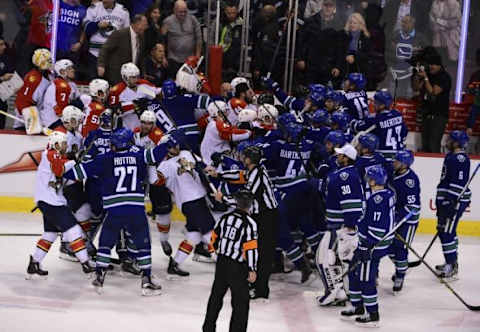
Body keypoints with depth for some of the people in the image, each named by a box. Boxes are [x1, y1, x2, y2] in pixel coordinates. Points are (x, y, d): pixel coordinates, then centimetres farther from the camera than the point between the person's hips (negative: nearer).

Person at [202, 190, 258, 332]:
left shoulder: (225, 218, 3)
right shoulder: (249, 223, -16)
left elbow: (215, 238, 13)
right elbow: (251, 248, -19)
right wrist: (252, 270, -14)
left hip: (221, 262, 7)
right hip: (237, 267, -7)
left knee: (216, 295, 20)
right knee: (241, 303, 1)